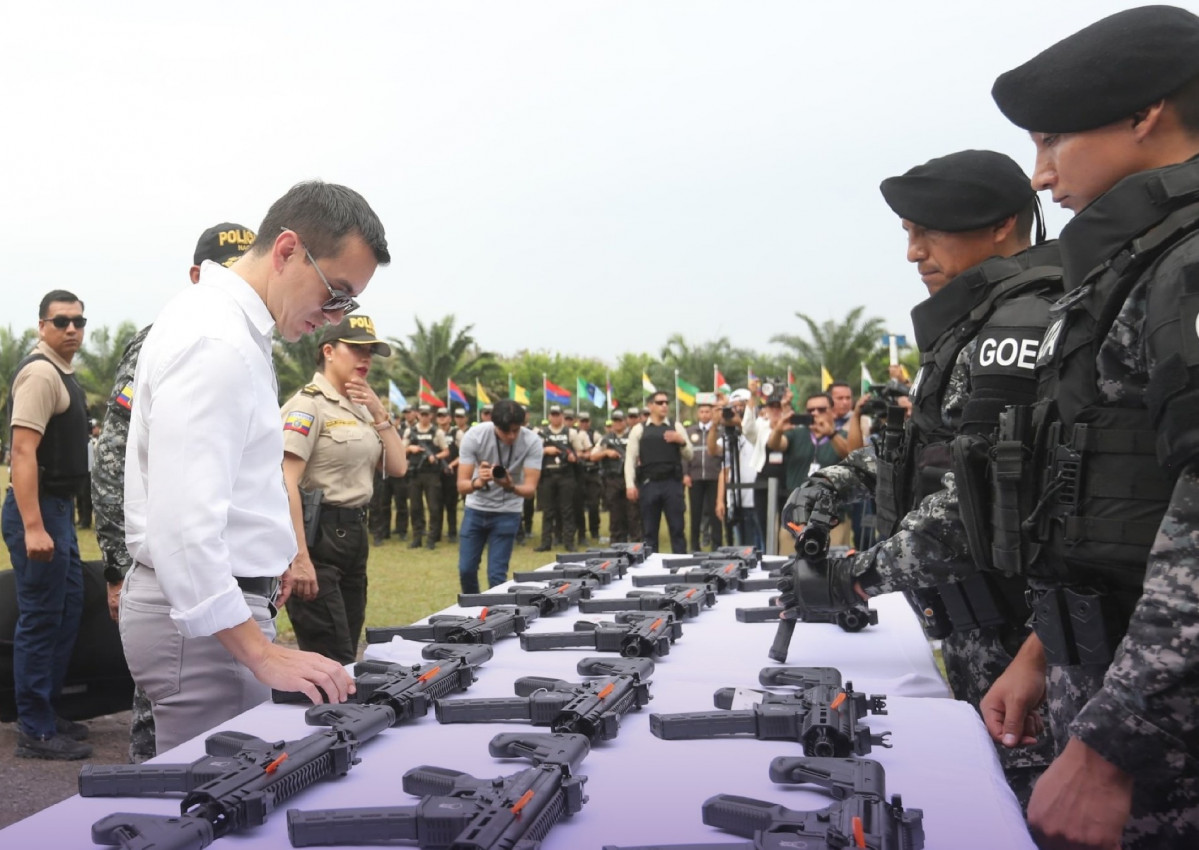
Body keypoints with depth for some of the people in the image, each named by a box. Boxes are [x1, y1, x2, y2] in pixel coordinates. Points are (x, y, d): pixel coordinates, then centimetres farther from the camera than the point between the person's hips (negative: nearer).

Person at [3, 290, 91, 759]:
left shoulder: (62, 373, 16)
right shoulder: (39, 373, -15)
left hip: (59, 507, 10)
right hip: (38, 509, -10)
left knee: (67, 612, 16)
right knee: (40, 619, -4)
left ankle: (46, 713, 27)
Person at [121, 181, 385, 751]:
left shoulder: (228, 324, 12)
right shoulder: (215, 345, -21)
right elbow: (182, 521, -28)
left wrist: (260, 557, 28)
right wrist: (261, 653, -29)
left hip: (214, 602, 10)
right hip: (203, 614, -10)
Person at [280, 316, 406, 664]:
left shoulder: (360, 410, 14)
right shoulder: (308, 404, -10)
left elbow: (398, 467, 13)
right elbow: (286, 484, -17)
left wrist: (379, 412, 2)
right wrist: (299, 557, -23)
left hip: (353, 532, 9)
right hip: (317, 533, -8)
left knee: (347, 654, 11)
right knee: (333, 662, -9)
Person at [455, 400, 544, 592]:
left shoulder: (532, 442, -22)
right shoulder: (474, 436, -22)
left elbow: (531, 488, -24)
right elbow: (461, 485, -23)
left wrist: (511, 487, -47)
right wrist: (478, 482, -46)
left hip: (507, 512, -1)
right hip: (475, 509, 1)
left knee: (496, 574, -8)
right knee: (466, 569, 3)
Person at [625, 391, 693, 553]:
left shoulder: (676, 427, 9)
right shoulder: (639, 429, 5)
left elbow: (689, 456, 9)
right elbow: (630, 458, 2)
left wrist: (682, 441, -10)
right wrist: (630, 485, -6)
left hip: (672, 483, 1)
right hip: (649, 484, 0)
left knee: (677, 529, 3)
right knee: (649, 531, 7)